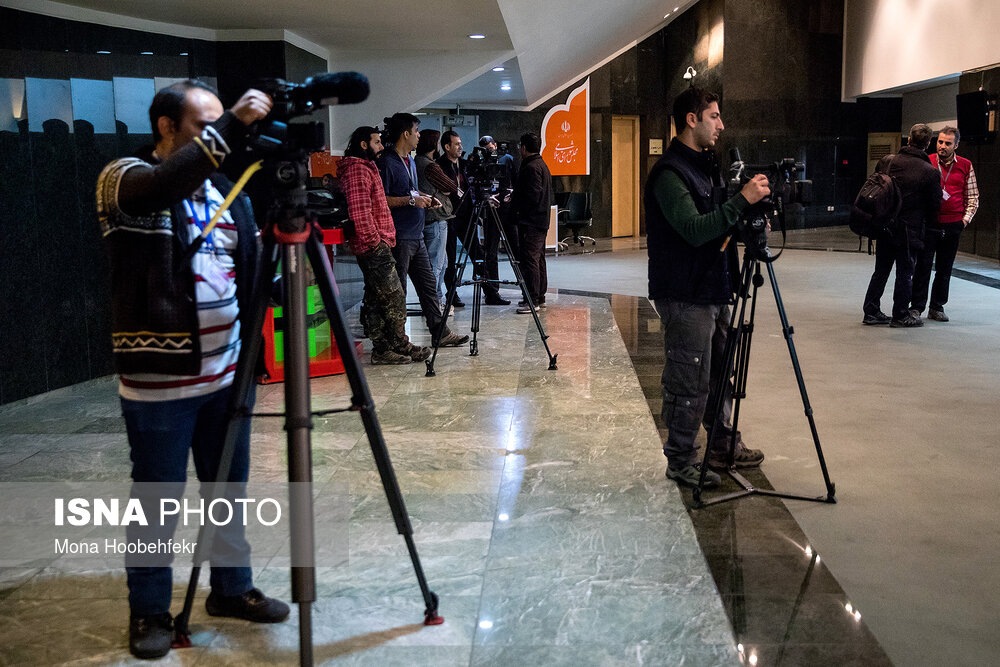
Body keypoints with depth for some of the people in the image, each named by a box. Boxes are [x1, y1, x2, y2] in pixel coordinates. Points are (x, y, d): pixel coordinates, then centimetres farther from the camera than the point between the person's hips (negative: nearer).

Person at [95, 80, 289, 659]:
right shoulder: (125, 179, -7)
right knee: (158, 499, 6)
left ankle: (233, 587, 33)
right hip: (159, 378, -5)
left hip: (227, 371, 6)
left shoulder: (225, 187, 11)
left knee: (230, 489, 16)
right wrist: (231, 127, -35)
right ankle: (149, 610, 23)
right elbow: (166, 183, -31)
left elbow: (254, 265, 12)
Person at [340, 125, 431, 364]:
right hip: (373, 245, -11)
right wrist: (374, 240, -19)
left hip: (376, 245, 11)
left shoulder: (366, 167, 22)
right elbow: (360, 211, -21)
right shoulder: (357, 169, -12)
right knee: (394, 297, -7)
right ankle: (400, 346, 0)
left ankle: (382, 348, 13)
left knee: (376, 300, 10)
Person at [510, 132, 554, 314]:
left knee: (529, 259, -10)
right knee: (538, 259, 13)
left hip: (530, 222, -11)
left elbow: (533, 196, -21)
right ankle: (540, 298, 19)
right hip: (541, 221, 11)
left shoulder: (531, 167, -14)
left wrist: (514, 203, -8)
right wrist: (515, 196, 19)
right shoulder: (542, 165, 18)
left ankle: (532, 300, -11)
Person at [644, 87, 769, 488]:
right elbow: (694, 230, -26)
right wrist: (742, 200, -25)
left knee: (721, 373, 17)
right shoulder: (669, 173, -15)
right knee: (689, 383, -2)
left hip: (713, 290, 10)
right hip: (685, 297, -9)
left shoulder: (707, 165, 16)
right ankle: (681, 461, 10)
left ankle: (723, 446, 30)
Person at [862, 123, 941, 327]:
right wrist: (926, 223, 15)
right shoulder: (930, 172, -11)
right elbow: (934, 204, -3)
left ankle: (871, 312, 18)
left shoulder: (887, 161, 0)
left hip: (884, 225, 4)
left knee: (881, 270, 14)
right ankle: (900, 315, 13)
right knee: (905, 272, 7)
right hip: (909, 230, -4)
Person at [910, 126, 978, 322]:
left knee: (945, 268, 8)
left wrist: (966, 218, 0)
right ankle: (916, 307, 7)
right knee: (923, 265, -2)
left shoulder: (965, 166, 6)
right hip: (928, 223, -2)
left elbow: (973, 197, 12)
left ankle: (937, 307, 17)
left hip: (953, 225, 2)